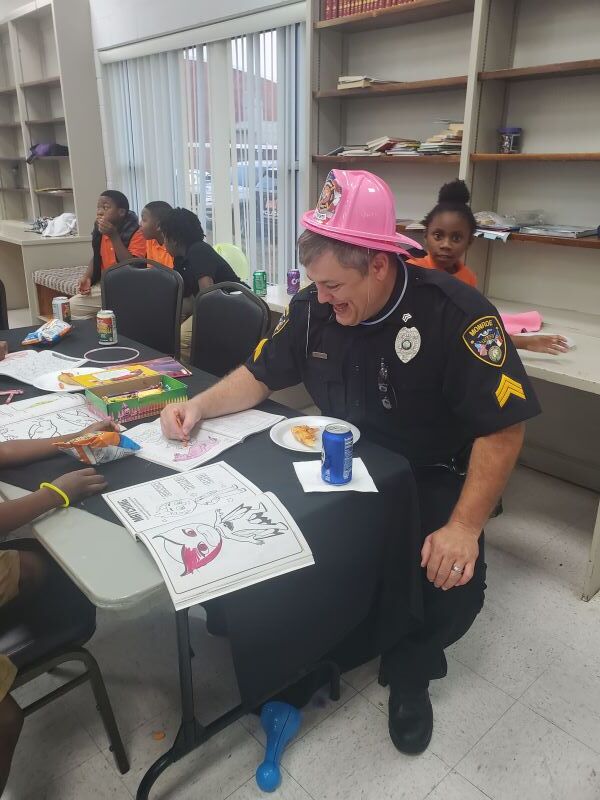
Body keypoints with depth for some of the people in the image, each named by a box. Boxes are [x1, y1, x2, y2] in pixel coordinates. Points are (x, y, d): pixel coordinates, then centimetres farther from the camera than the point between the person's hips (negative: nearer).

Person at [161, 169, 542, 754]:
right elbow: (260, 376, 5)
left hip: (429, 476, -3)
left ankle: (410, 670, 12)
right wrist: (200, 405, -13)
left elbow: (502, 428, -21)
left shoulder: (456, 314, -23)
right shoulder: (312, 309, -8)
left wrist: (463, 527, -27)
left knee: (454, 585, -25)